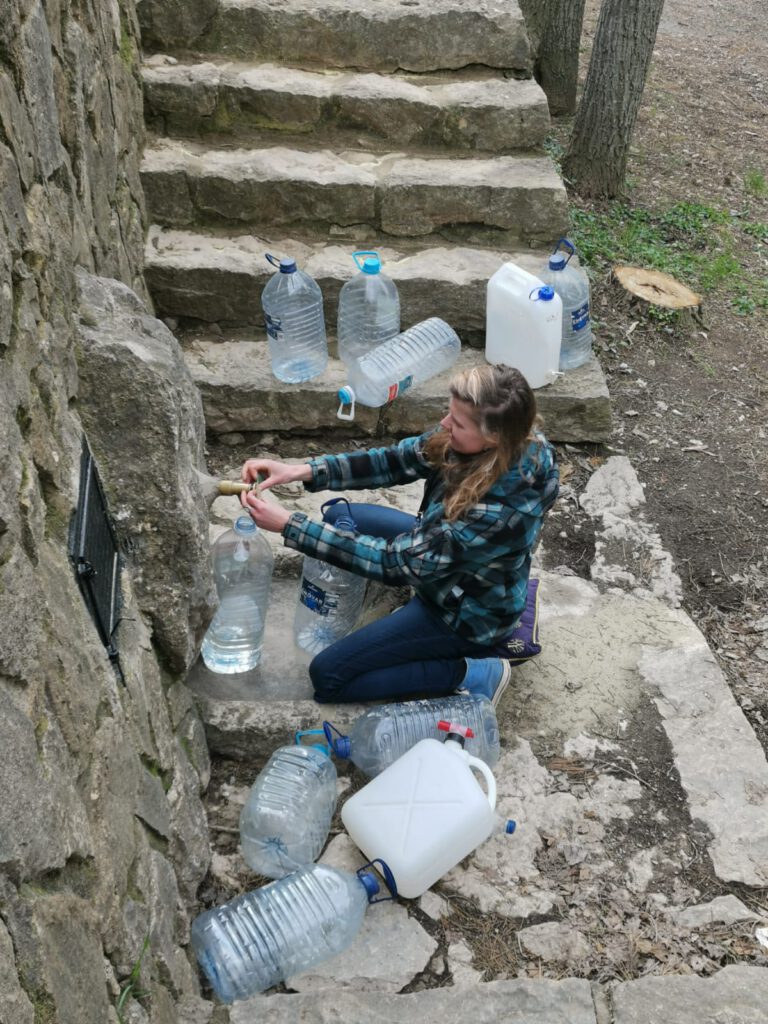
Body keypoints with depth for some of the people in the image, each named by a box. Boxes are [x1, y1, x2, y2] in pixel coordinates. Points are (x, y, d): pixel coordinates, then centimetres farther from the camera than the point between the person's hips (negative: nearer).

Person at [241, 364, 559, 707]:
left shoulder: (499, 509, -40)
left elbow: (396, 561, -33)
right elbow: (397, 461, -11)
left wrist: (288, 525, -32)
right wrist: (302, 470, -22)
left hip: (466, 611, -8)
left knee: (326, 676, -6)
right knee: (341, 517, 16)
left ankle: (470, 674, 0)